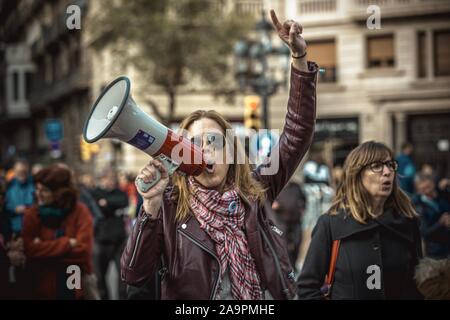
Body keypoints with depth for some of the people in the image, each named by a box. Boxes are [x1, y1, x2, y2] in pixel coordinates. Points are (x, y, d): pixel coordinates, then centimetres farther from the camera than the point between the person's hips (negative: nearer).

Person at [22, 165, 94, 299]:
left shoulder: (80, 212, -6)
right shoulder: (32, 214, -2)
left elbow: (83, 249, -16)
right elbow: (29, 248, -15)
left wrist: (45, 249, -16)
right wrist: (67, 244, -19)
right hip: (42, 287, 1)